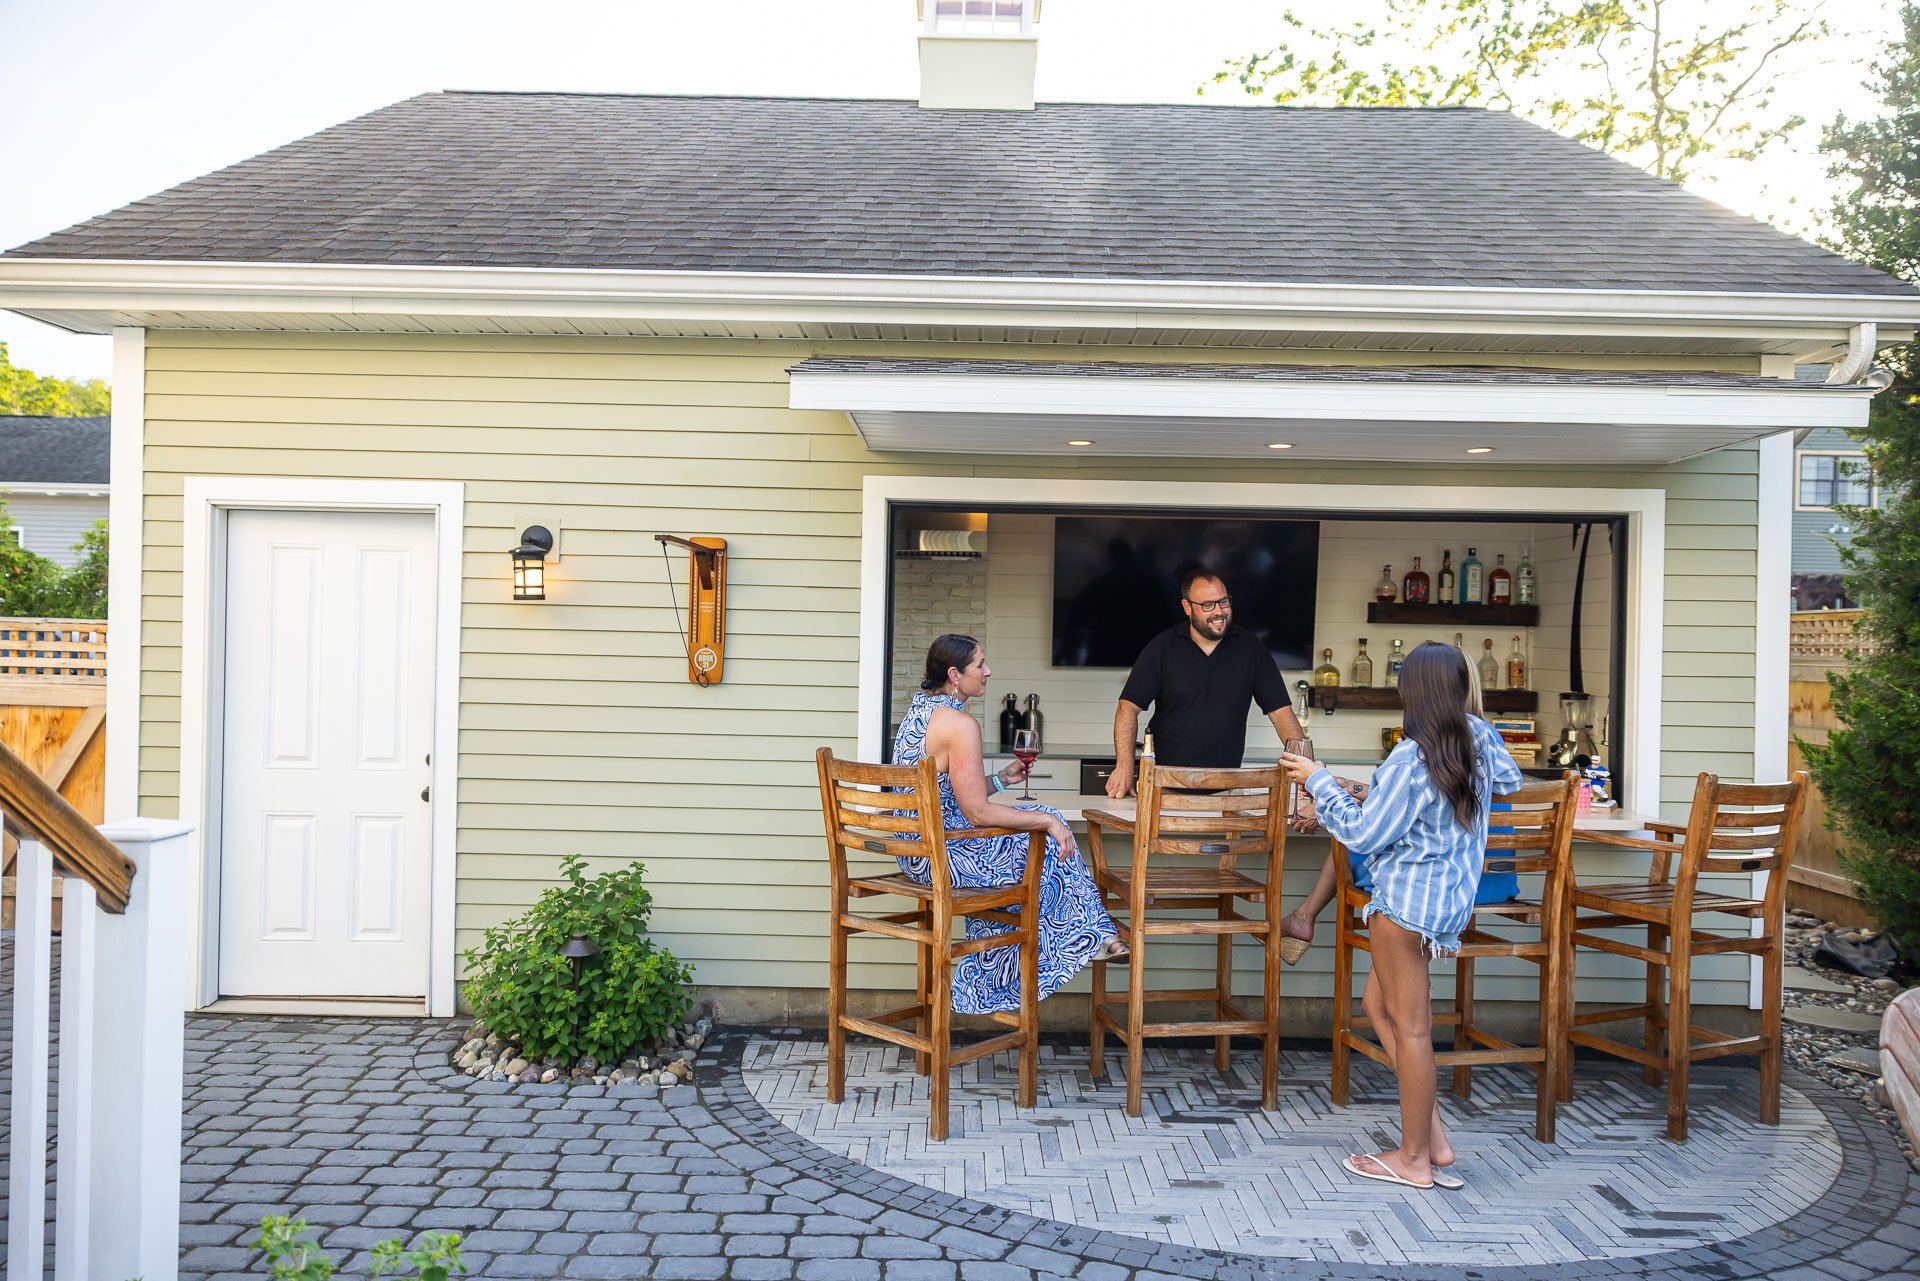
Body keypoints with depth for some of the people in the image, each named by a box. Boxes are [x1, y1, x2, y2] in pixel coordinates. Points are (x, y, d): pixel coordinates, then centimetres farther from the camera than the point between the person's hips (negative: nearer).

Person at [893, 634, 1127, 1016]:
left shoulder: (919, 710, 8)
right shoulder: (960, 724, -22)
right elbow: (977, 813, -23)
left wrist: (999, 778, 14)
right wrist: (1047, 820, -15)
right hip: (945, 856, -9)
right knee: (1051, 840, 6)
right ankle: (1087, 938, 25)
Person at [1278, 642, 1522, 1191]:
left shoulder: (1410, 762, -22)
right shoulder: (1480, 738, 2)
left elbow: (1363, 833, -16)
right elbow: (1509, 781, 23)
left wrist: (1318, 780, -6)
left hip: (1407, 900, -9)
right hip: (1451, 895, 9)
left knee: (1410, 1026, 1)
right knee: (1378, 1003, 18)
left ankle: (1414, 1158, 12)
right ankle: (1433, 1135, 18)